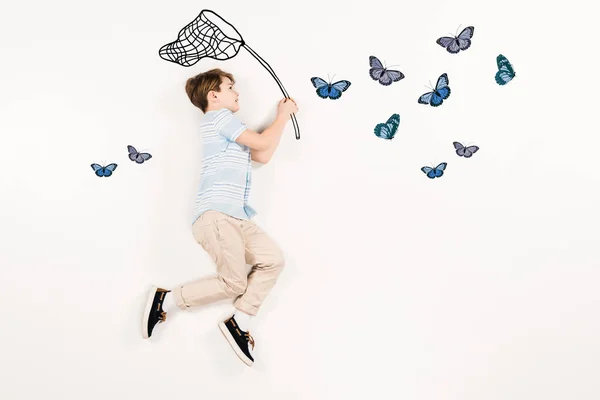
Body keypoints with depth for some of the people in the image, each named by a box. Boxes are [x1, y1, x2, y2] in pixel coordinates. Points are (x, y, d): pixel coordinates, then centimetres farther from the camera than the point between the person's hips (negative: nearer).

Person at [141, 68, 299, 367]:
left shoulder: (228, 127, 27)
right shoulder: (219, 116, -1)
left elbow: (263, 156, 20)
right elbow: (262, 143, -5)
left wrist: (282, 117, 22)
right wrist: (282, 117, 10)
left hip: (235, 216, 10)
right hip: (215, 213, -9)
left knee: (273, 259, -2)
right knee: (234, 283, -10)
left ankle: (239, 322, 0)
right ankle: (165, 300, 4)